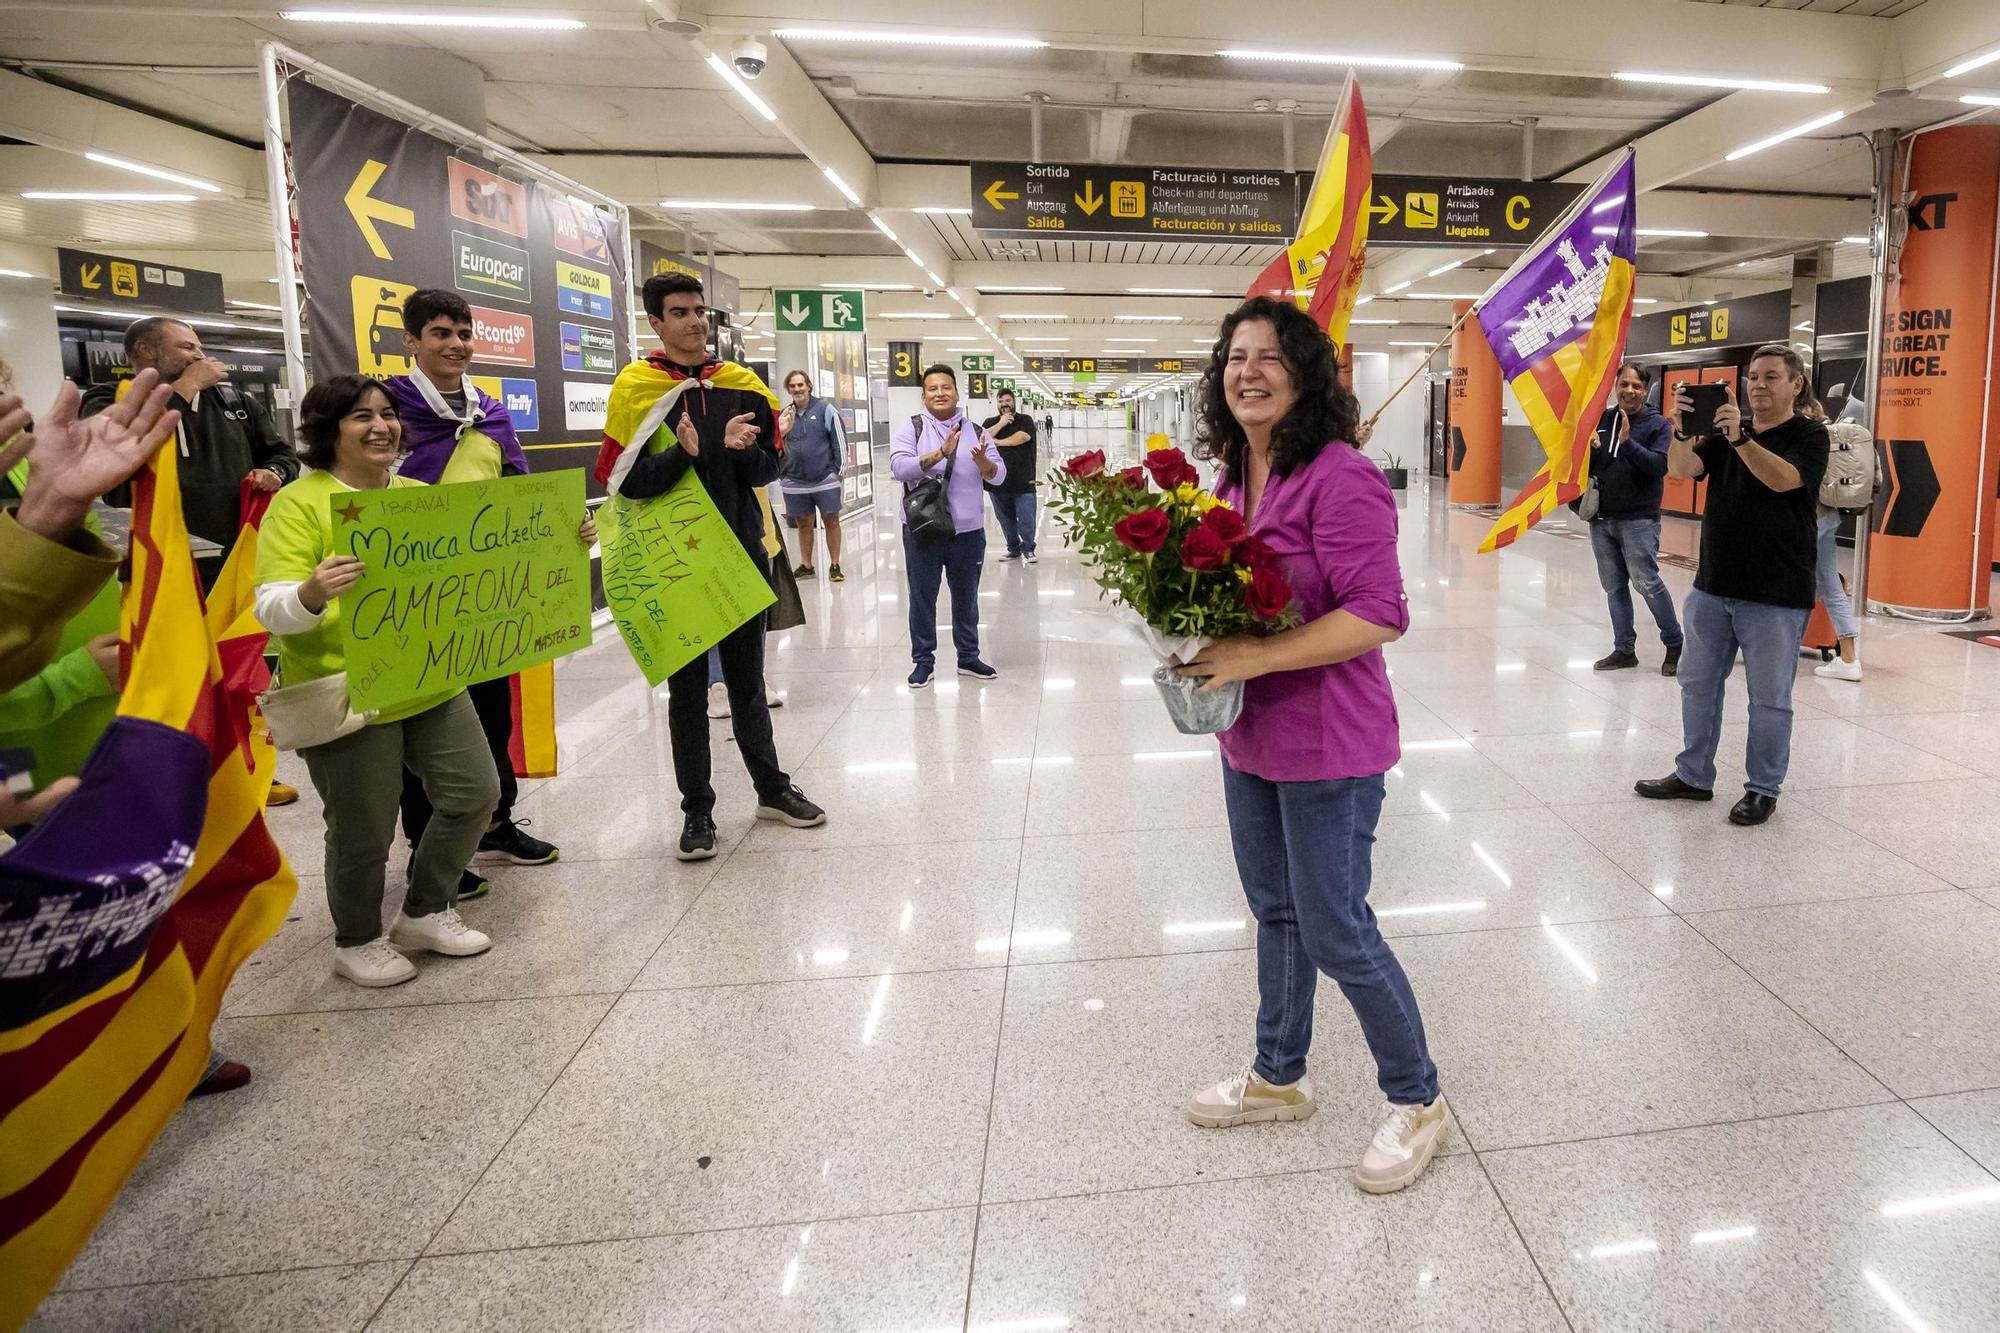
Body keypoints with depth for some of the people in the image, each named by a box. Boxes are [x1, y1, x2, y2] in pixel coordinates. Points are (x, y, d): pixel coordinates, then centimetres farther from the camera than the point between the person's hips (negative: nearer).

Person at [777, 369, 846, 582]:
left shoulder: (826, 410, -3)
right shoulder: (785, 415, 7)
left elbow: (839, 441, -4)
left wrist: (840, 470, -7)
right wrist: (781, 473, 6)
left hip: (825, 478, -3)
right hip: (794, 481, 3)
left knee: (832, 521, 3)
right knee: (803, 523, 12)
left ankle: (834, 565, 12)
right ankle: (806, 565, 22)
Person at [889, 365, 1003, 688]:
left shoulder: (975, 430, 6)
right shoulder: (911, 428, -2)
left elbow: (999, 476, 1)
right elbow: (899, 468, -18)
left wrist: (982, 459, -21)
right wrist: (941, 452, -26)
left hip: (967, 530, 2)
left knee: (966, 598, 13)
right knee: (922, 597, 5)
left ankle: (968, 657, 27)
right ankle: (923, 660, 17)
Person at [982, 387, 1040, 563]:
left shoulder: (1025, 420, 4)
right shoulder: (990, 422, 12)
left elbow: (1021, 437, -16)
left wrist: (996, 442, -9)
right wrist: (1001, 424, -12)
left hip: (1023, 481, -3)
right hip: (997, 481, 3)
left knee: (1026, 520, -2)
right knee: (1006, 520, 10)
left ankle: (1027, 549, 14)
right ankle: (1013, 549, 24)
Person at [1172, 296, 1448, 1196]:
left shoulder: (1339, 479, -20)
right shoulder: (1232, 477, 6)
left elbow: (1379, 614, -25)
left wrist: (1253, 657, -28)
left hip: (1328, 745, -8)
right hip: (1248, 735, 8)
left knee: (1335, 932, 3)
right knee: (1275, 912, 21)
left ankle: (1417, 1101, 26)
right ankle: (1278, 1077, 40)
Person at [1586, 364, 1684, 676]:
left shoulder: (1658, 425, -3)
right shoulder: (1601, 419, 9)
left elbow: (1660, 465, -16)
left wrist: (1628, 442, -25)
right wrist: (1589, 448, -8)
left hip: (1638, 519, -5)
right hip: (1601, 519, 5)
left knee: (1646, 582, -9)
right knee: (1614, 586, 9)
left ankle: (1674, 643, 8)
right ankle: (1624, 650, 18)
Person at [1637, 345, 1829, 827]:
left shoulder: (1809, 435, -3)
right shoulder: (1725, 428, 10)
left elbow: (1783, 479, -22)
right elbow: (1682, 469, -5)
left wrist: (1739, 438, -33)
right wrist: (1680, 429, -23)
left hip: (1775, 596, -5)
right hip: (1713, 587, 5)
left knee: (1769, 698, 3)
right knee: (1698, 684, 12)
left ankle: (1763, 790, 16)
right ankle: (1693, 775, 25)